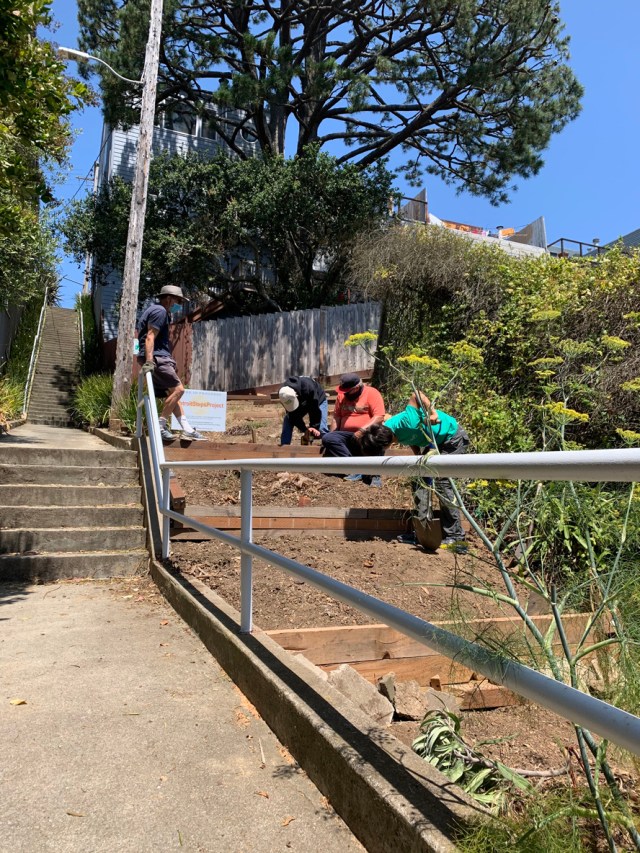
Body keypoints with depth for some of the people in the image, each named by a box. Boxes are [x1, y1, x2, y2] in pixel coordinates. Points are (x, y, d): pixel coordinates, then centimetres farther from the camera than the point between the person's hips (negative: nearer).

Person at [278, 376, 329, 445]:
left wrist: (314, 427, -30)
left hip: (318, 401, -4)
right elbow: (293, 415, -23)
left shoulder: (308, 387, -44)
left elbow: (314, 409, -33)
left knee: (322, 430, -22)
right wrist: (304, 429, -28)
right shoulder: (283, 395, -31)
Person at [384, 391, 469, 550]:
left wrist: (432, 412, -41)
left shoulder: (405, 422, -34)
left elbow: (417, 394, -36)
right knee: (420, 481, 3)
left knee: (443, 483, -14)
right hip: (436, 442, 9)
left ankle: (455, 537, -7)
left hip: (454, 437, -9)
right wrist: (419, 456, -10)